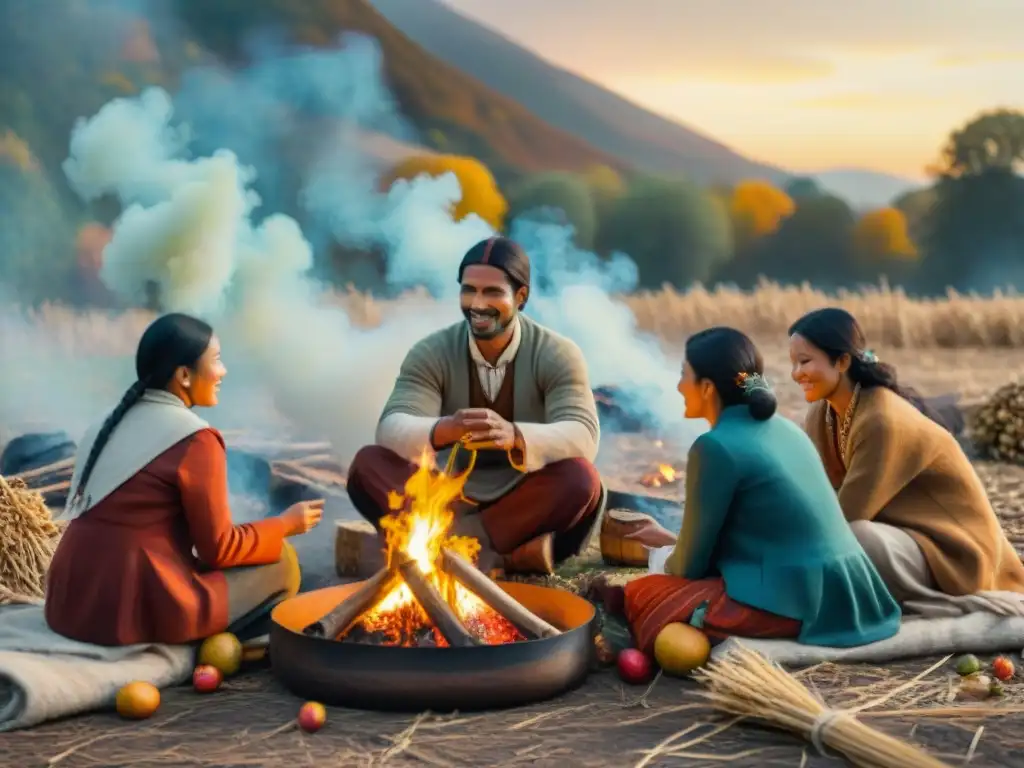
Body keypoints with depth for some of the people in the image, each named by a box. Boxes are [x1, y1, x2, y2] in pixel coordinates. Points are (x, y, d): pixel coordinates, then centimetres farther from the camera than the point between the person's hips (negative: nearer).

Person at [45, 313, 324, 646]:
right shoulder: (196, 440, -11)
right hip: (136, 611, -8)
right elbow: (218, 549, -7)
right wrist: (286, 524, 8)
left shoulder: (113, 423, 11)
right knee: (282, 562, 6)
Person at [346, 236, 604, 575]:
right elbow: (390, 429, -19)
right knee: (368, 466, -25)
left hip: (524, 503, -2)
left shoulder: (558, 355, -8)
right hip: (450, 499, 2)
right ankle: (506, 553, -34)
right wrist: (442, 430, -43)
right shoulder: (431, 353, -5)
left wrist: (515, 436, -45)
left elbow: (583, 437, -23)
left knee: (581, 479, -31)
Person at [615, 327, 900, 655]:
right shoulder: (782, 427, 12)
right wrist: (672, 545, 30)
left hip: (796, 601, -9)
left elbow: (691, 562, -4)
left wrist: (668, 565, 18)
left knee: (640, 595, 3)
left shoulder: (716, 446, -12)